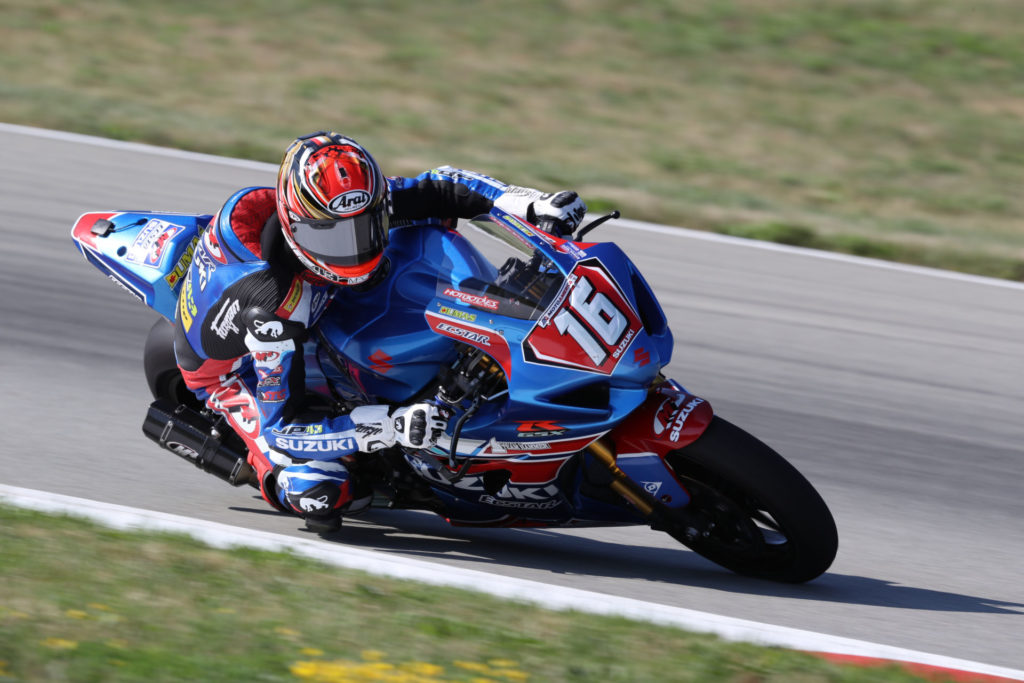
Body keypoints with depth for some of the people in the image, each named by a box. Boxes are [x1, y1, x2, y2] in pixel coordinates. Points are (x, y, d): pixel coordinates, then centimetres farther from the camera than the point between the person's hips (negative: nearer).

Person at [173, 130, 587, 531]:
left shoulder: (351, 209, -27)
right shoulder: (274, 309, -44)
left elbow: (437, 188, -13)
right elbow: (282, 428, -39)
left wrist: (534, 205, -29)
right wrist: (392, 427, -49)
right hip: (232, 369, -7)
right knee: (319, 495, -32)